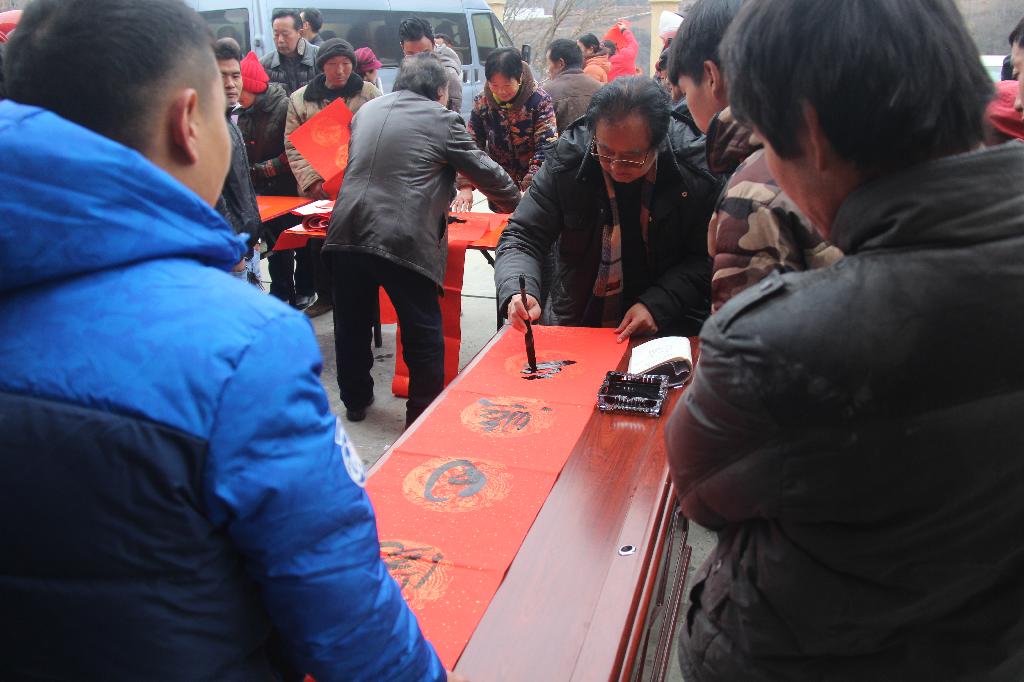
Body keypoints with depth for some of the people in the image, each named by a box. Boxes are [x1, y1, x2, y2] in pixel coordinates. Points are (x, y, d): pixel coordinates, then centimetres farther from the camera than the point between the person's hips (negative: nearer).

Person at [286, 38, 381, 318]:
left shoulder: (370, 94, 1)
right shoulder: (300, 99, 6)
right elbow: (292, 146, 3)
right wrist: (312, 180, -11)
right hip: (317, 190, 2)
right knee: (317, 245, 11)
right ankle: (326, 296, 29)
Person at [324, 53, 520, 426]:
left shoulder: (368, 109, 18)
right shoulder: (442, 119, 2)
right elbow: (485, 171, 7)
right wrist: (519, 203, 26)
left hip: (346, 233, 6)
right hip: (403, 241, -6)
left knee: (352, 325, 20)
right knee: (423, 335, 7)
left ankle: (355, 401, 36)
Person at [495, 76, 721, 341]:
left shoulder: (697, 169, -10)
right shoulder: (566, 159, -9)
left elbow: (705, 259, -2)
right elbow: (521, 238, -6)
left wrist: (656, 305, -16)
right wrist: (517, 291, -26)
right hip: (572, 325, 1)